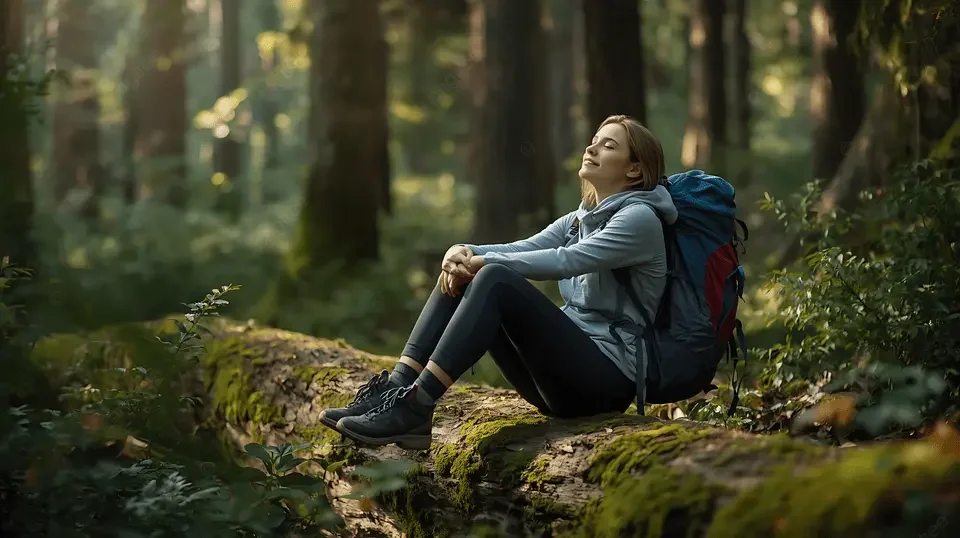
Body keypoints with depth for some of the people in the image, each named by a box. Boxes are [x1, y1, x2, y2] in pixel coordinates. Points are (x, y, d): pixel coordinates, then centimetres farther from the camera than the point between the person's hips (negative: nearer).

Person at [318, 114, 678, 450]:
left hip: (608, 375, -8)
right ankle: (398, 389, -18)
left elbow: (565, 261, -20)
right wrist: (465, 252, -15)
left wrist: (483, 262, -19)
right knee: (459, 275, -4)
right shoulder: (578, 220, 20)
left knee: (496, 279, -26)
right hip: (570, 359, 8)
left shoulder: (640, 217, -6)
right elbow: (523, 249, 5)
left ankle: (415, 407, -31)